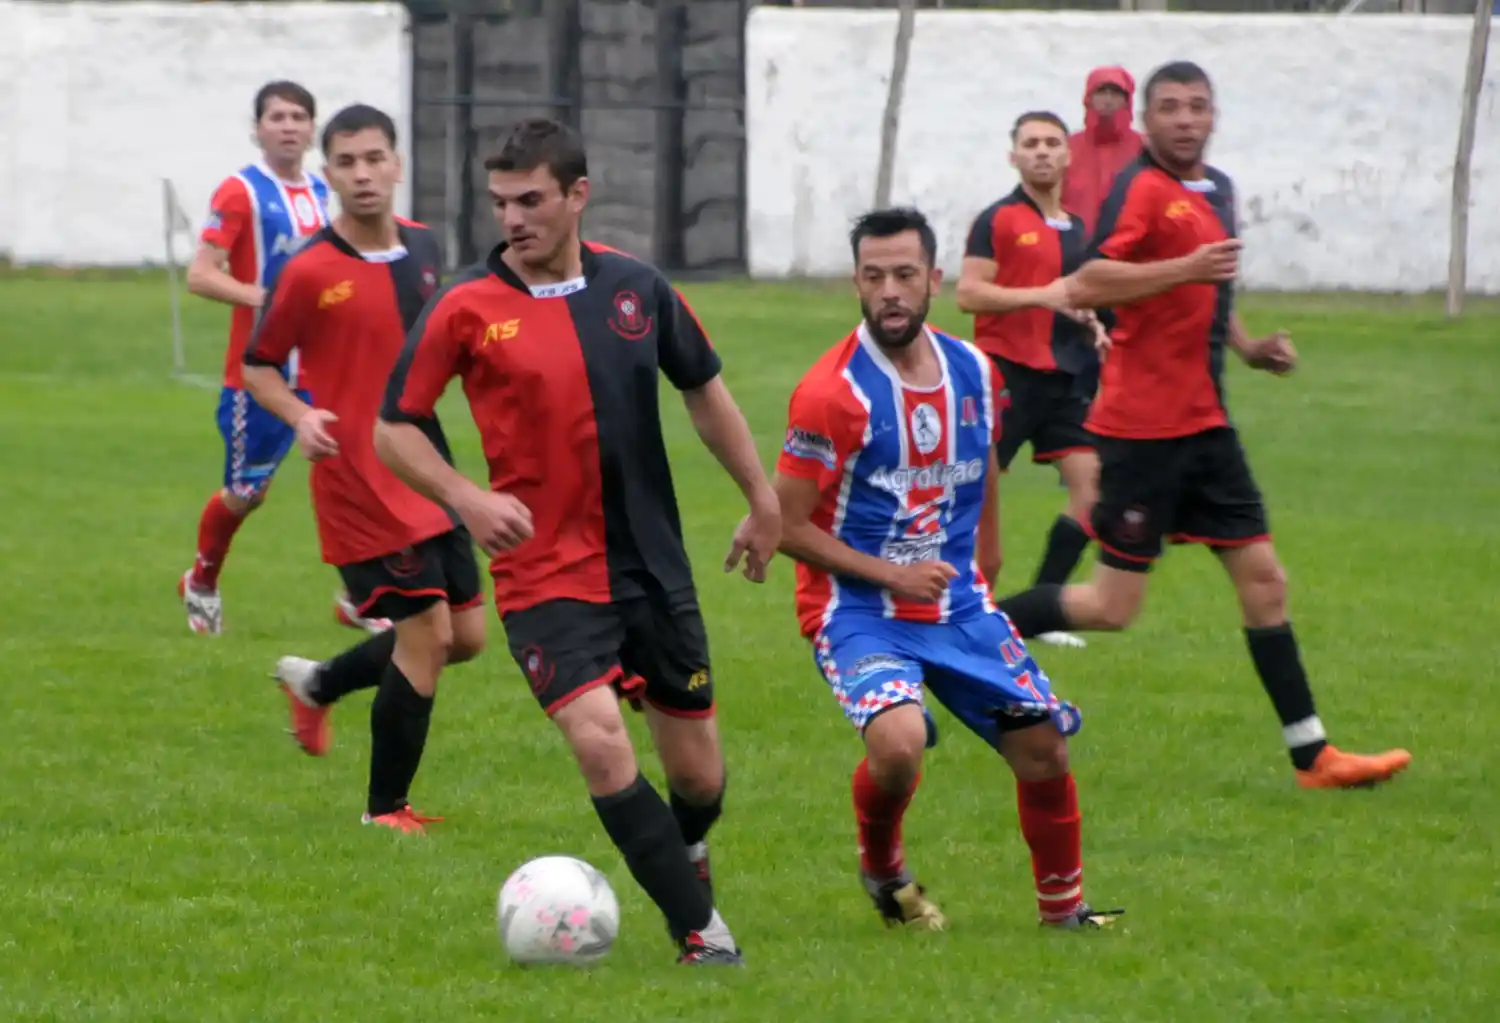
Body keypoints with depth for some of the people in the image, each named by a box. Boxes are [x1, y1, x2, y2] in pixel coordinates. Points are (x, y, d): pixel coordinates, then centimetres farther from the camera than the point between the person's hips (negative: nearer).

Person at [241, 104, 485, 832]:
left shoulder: (422, 248, 6)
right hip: (361, 483, -7)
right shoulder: (311, 272, -13)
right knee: (427, 633, -9)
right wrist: (299, 416, -21)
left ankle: (319, 684, 32)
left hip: (426, 471, 7)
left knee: (466, 635, 9)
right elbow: (257, 367, -4)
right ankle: (386, 810, 6)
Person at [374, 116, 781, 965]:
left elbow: (704, 389, 16)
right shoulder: (467, 308, -8)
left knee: (699, 773, 8)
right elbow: (395, 426, -3)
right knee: (601, 742, -23)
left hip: (654, 567, 3)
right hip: (546, 572, -3)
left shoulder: (637, 287, 1)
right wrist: (465, 497, -19)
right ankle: (701, 929, -13)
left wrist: (764, 500, 17)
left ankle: (685, 852, 44)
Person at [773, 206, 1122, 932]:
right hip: (857, 607, -6)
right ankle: (881, 871, 2)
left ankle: (1064, 908, 22)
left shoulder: (975, 374, 2)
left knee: (1043, 743, 0)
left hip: (957, 602, 6)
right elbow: (788, 527, -14)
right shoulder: (832, 392, -17)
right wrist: (890, 574, -18)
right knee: (899, 741, -30)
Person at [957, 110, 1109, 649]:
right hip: (1008, 373, -7)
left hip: (1065, 377, 7)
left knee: (1091, 485, -3)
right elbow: (969, 292, -15)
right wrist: (1045, 296, -22)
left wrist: (1093, 327, 9)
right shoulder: (998, 220, -6)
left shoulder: (1077, 229, 16)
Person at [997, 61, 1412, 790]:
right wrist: (1185, 268, -30)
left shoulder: (1216, 190, 15)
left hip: (1203, 423, 8)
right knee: (1113, 606, -6)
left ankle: (1312, 755, 7)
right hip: (1144, 424, -8)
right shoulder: (1142, 188, -12)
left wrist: (1250, 347, 15)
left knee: (1263, 579, 5)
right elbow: (1084, 286, -25)